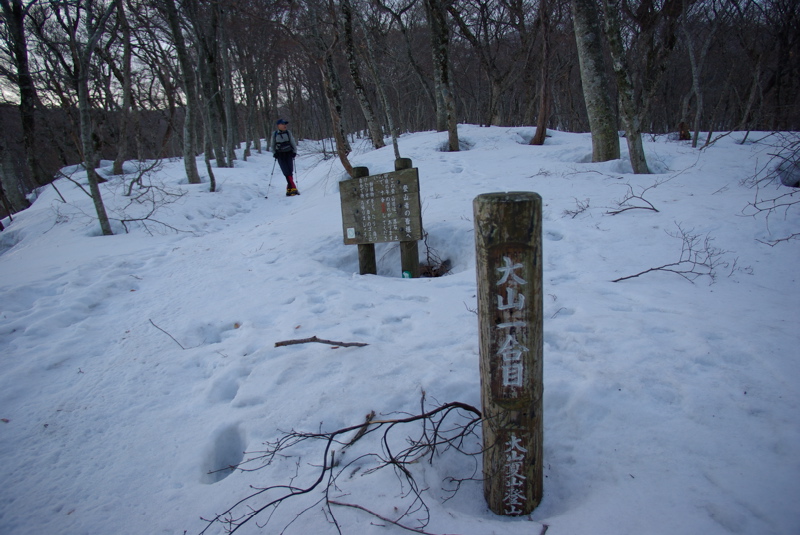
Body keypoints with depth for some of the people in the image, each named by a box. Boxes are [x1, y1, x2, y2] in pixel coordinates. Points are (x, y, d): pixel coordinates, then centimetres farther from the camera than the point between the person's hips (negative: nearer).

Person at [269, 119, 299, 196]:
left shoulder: (288, 133, 4)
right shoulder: (274, 134, 3)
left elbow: (293, 143, 9)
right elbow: (272, 145, 13)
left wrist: (294, 151, -3)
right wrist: (274, 153, 0)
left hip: (289, 154, 1)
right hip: (280, 155, -1)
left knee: (290, 172, -5)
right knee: (286, 172, -11)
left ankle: (289, 189, 1)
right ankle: (293, 187, -15)